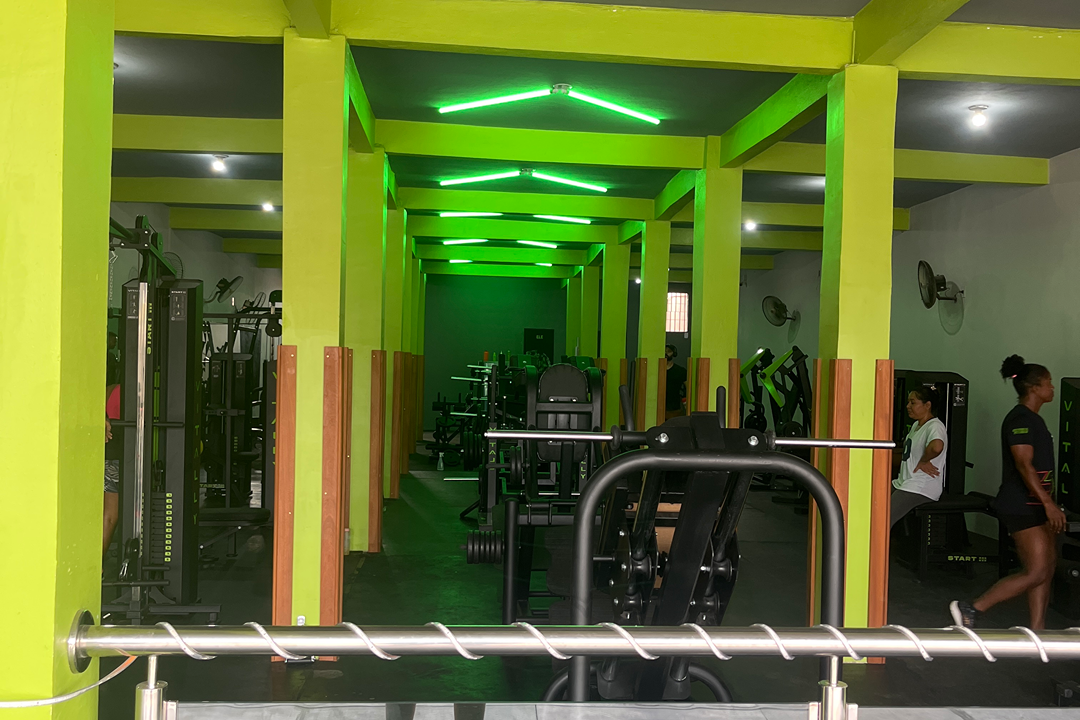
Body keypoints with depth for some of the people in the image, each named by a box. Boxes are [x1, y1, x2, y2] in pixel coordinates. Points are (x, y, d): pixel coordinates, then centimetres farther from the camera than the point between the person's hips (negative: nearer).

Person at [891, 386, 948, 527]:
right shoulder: (916, 425, 19)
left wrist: (923, 461, -20)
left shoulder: (935, 426, -13)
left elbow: (936, 446, -36)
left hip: (921, 489, -10)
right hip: (903, 484, 10)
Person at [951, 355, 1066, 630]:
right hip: (1021, 507, -10)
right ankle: (971, 609, -4)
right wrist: (1049, 503, -28)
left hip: (1035, 506, 11)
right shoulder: (1020, 419, -15)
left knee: (1047, 567, 10)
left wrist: (1047, 504, 23)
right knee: (1036, 572, -10)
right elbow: (1024, 465, -24)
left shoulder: (1032, 419, 17)